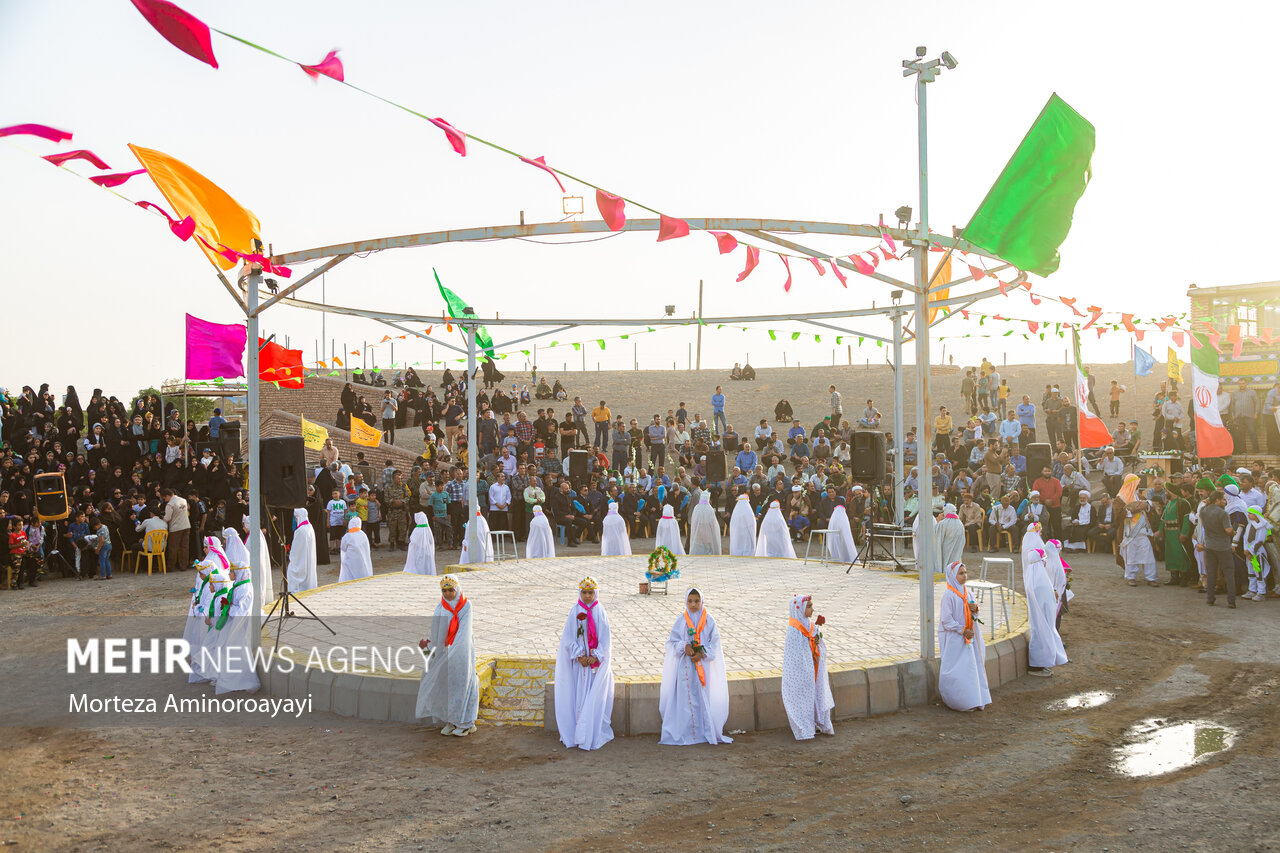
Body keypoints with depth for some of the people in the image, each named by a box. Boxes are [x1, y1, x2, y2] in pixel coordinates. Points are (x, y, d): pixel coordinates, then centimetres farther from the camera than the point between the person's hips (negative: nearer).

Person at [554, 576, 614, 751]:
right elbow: (568, 637, -2)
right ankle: (578, 732, 5)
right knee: (578, 695, 0)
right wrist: (579, 656, -12)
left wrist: (595, 656, -13)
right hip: (579, 661, 1)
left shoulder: (600, 612, 0)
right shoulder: (575, 611, 1)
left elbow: (605, 639, -1)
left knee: (595, 696, -4)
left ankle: (594, 734, 1)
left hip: (597, 660, -1)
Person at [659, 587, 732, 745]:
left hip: (704, 664, 0)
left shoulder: (708, 620, 1)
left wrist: (702, 653, -13)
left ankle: (707, 731, 10)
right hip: (685, 665, 0)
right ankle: (686, 731, 7)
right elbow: (673, 640, 3)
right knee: (686, 696, -1)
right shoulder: (681, 620, 1)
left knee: (704, 696, 0)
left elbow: (715, 642, 1)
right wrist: (684, 647, -15)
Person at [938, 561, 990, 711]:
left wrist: (974, 610, -5)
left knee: (971, 667, 10)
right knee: (958, 669, -4)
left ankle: (973, 700, 19)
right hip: (954, 638, -8)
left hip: (968, 637, 8)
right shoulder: (949, 595, -15)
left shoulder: (966, 593, 9)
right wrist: (962, 630, -17)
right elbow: (946, 620, -16)